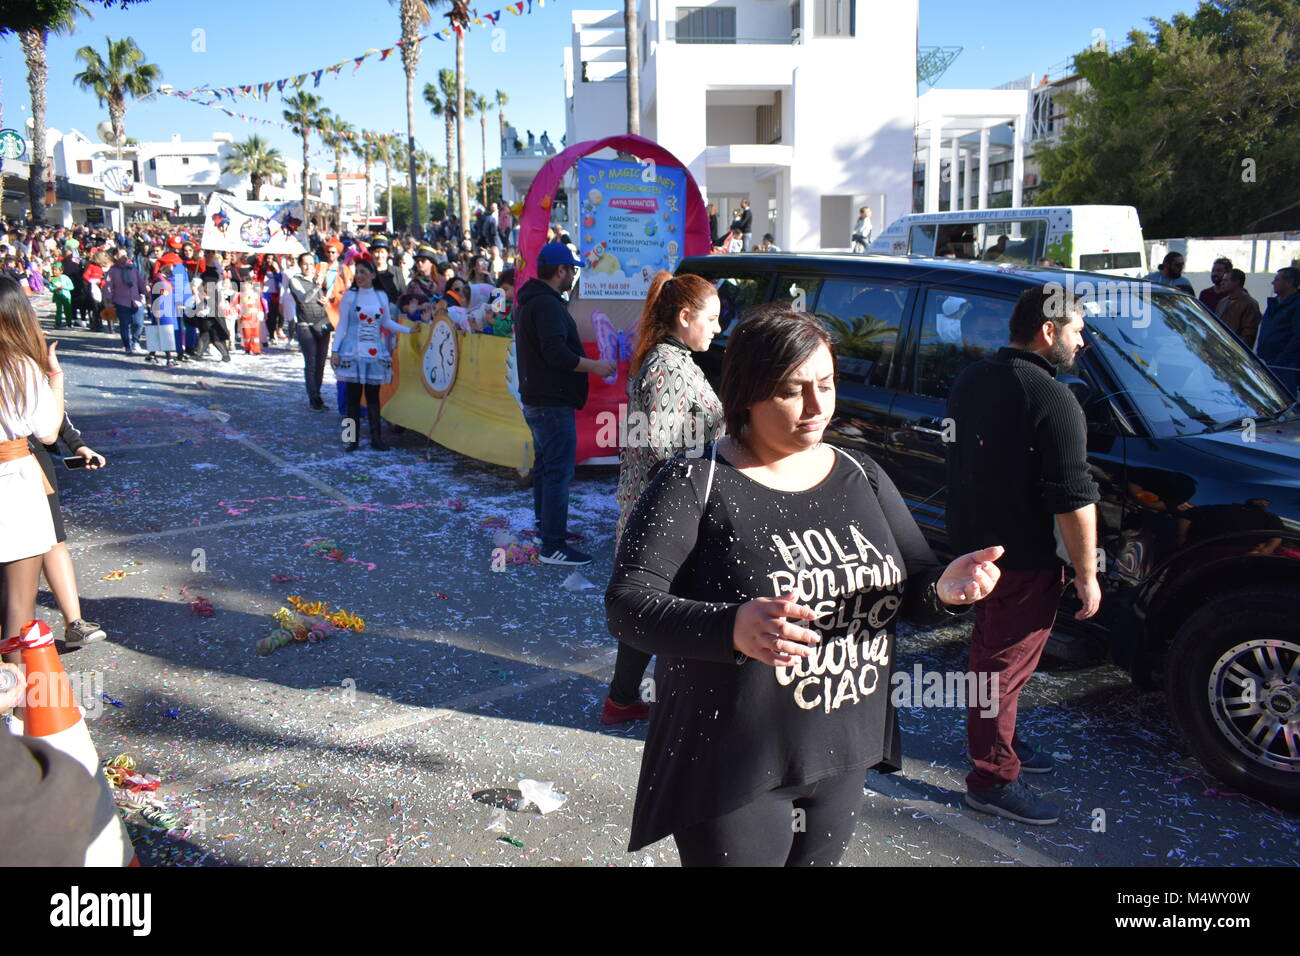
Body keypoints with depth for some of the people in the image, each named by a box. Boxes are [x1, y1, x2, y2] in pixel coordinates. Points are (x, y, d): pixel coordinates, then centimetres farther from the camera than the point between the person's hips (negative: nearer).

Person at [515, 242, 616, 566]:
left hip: (536, 401, 11)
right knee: (559, 471, -9)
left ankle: (545, 526, 34)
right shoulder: (547, 305, -19)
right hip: (553, 403, -11)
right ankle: (553, 545, -8)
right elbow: (556, 353, -29)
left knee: (545, 465, 21)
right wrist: (595, 366, -19)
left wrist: (586, 363, 23)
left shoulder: (530, 302, 16)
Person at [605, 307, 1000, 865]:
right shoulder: (695, 484, -14)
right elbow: (627, 605, -20)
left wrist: (944, 589, -18)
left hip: (842, 765, 6)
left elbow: (914, 590, 7)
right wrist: (731, 628, -39)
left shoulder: (862, 477, 4)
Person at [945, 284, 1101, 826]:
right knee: (1005, 664, 2)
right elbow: (1073, 499, -22)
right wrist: (1087, 574, -13)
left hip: (972, 542, 9)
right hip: (1023, 558, -9)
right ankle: (992, 780, 14)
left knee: (993, 650, 24)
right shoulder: (1051, 400, -21)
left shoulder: (970, 379, 6)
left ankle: (997, 739, 41)